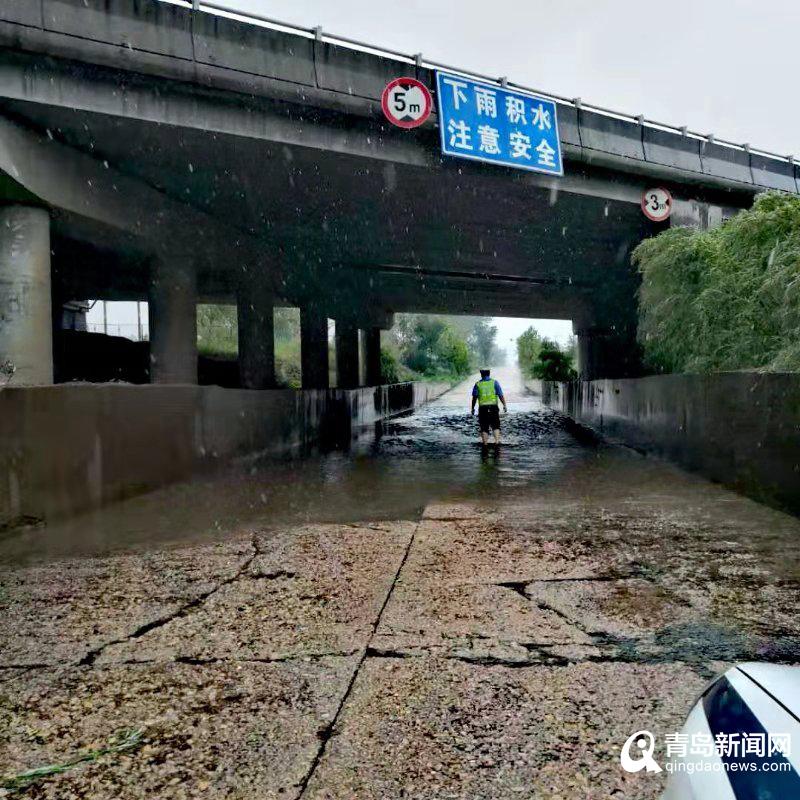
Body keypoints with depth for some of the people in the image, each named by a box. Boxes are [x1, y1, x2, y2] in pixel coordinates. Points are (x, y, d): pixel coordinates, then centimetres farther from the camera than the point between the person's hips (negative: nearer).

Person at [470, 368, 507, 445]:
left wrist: (473, 408, 10)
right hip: (493, 407, 0)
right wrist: (504, 405, 3)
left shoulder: (478, 384, 3)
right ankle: (497, 441, -3)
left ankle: (485, 443, 6)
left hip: (482, 408, 0)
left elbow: (474, 398, 1)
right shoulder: (494, 382, 2)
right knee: (496, 426, 11)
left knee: (484, 428, 6)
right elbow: (500, 395, -3)